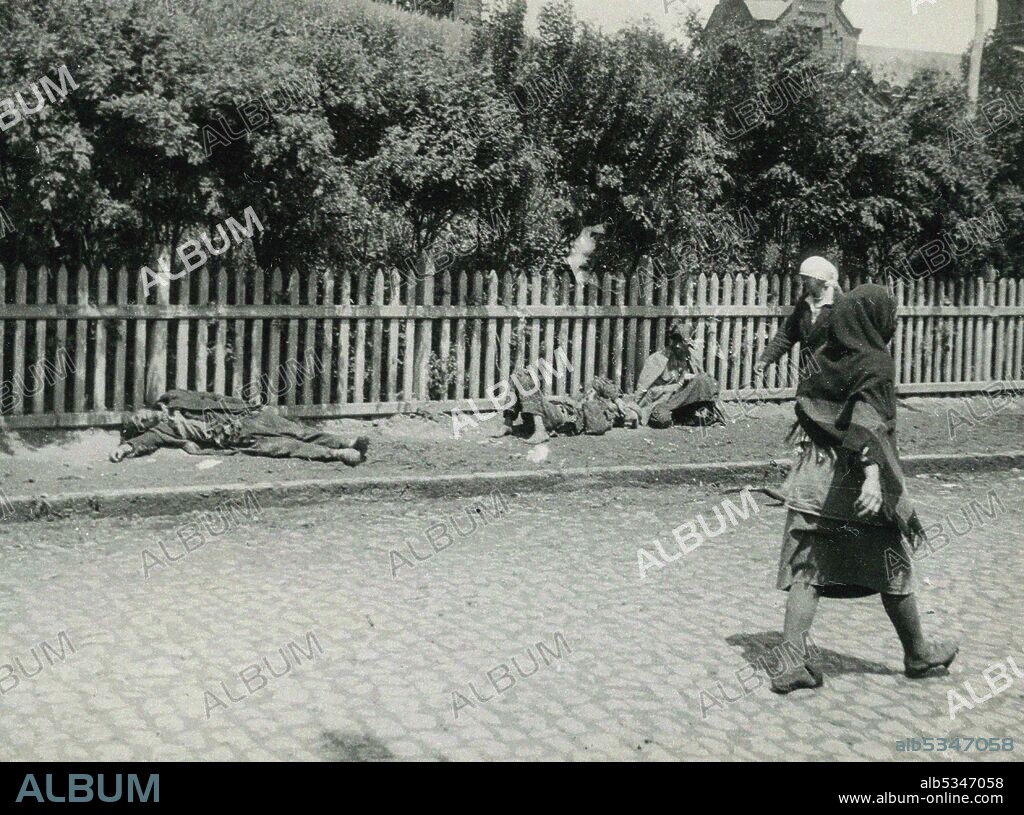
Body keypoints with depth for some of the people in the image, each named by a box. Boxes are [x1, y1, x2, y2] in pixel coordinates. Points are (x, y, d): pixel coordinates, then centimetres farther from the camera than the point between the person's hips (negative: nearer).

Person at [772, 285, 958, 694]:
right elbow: (869, 422, -25)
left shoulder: (825, 357, 7)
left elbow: (804, 408, 15)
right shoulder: (876, 364, -11)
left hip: (813, 479, 5)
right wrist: (873, 475, -35)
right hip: (857, 486, -5)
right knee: (893, 571, 12)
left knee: (805, 571, 3)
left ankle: (794, 661, -7)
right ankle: (917, 653, 29)